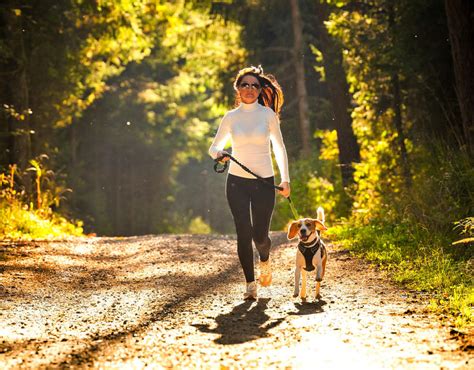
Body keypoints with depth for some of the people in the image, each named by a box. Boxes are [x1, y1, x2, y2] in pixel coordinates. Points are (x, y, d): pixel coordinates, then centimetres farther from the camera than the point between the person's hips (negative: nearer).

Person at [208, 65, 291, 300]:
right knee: (244, 233, -6)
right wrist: (219, 154, -15)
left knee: (260, 235, -2)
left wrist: (285, 179, 2)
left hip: (264, 182, -1)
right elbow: (213, 147, 9)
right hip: (237, 182, 1)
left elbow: (279, 148, 7)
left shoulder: (268, 115, 0)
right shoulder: (230, 117, 2)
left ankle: (264, 261, 34)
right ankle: (250, 284, 8)